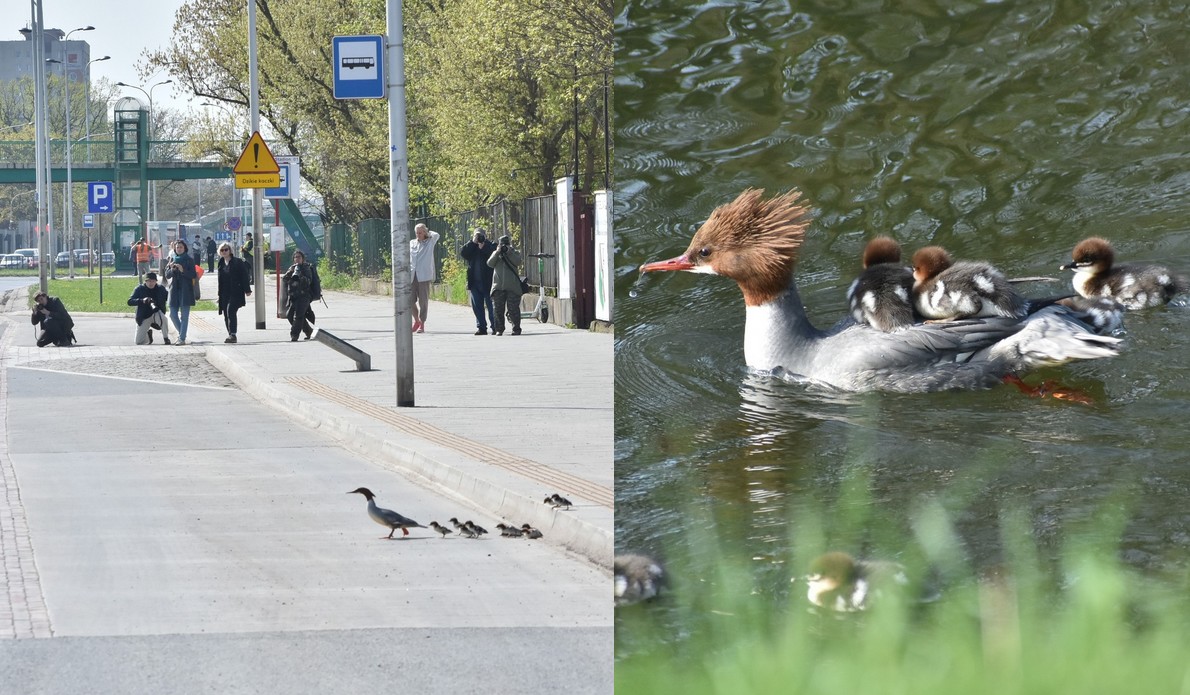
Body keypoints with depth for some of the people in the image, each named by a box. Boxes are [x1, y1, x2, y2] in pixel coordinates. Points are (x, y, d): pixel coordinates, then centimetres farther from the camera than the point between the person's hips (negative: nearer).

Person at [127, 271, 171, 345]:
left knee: (162, 318, -39)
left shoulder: (160, 289, 0)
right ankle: (148, 333, 30)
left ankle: (166, 338, -17)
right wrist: (142, 300, -29)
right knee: (139, 342, -4)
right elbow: (130, 302, -11)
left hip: (156, 313, -1)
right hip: (143, 316, 1)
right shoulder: (139, 289, -5)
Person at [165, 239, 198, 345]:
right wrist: (172, 269, -14)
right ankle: (181, 334, 24)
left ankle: (182, 338, -6)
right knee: (173, 314, 5)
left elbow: (193, 275, -7)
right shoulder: (172, 259, 10)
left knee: (184, 315, -6)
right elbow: (167, 275, 7)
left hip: (185, 290, -4)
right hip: (174, 290, 4)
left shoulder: (189, 260, -1)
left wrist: (183, 270, -21)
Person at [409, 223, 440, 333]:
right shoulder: (411, 243, 13)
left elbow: (436, 235, -14)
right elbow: (407, 258, 18)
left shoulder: (429, 242, 4)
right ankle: (416, 321, 21)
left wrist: (427, 232, 3)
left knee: (423, 301, -2)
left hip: (424, 276, -3)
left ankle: (422, 324, 5)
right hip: (412, 275, 3)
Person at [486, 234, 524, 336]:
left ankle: (516, 329, 0)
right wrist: (497, 252, -10)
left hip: (512, 287, -2)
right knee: (498, 309, 1)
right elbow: (490, 264, -2)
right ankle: (499, 329, 7)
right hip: (498, 286, 2)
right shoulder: (495, 253, 14)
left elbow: (517, 262, -9)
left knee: (513, 309, -5)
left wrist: (509, 252, -14)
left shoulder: (514, 253, 10)